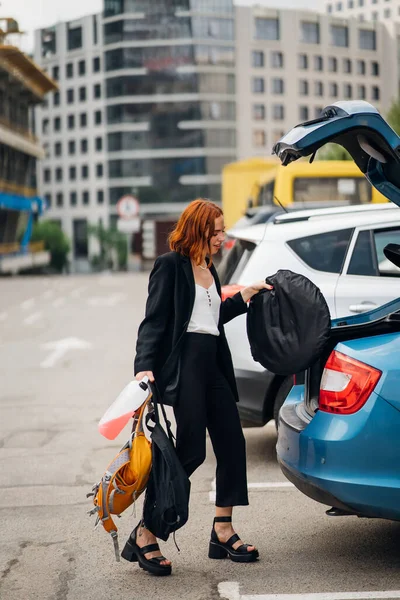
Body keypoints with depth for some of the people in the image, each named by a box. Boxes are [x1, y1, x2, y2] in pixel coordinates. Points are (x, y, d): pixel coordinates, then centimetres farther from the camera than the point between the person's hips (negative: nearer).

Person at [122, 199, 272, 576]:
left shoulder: (208, 268, 20)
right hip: (184, 364, -9)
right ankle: (143, 536, -2)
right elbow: (154, 321, -11)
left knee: (231, 443, 6)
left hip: (212, 364, 9)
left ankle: (223, 532, 15)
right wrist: (145, 367, -23)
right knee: (191, 451, -11)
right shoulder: (170, 265, -5)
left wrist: (245, 295, 26)